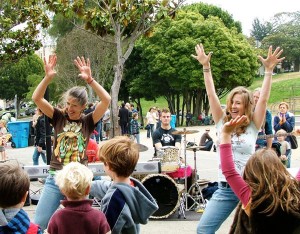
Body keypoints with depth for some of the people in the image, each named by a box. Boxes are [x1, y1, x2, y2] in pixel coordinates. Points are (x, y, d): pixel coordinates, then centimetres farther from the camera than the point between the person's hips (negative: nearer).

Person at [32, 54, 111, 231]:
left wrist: (89, 79, -20)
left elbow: (107, 100, -13)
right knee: (39, 223, 0)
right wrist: (48, 77, -19)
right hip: (55, 177, 1)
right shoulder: (59, 117, 3)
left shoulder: (88, 121, 0)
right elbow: (37, 98, -6)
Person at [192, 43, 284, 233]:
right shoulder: (222, 123, 4)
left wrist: (269, 70, -17)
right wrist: (206, 67, -7)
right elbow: (212, 95, -1)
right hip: (225, 188, 2)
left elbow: (263, 99, -11)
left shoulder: (253, 126, 0)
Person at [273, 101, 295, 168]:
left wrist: (284, 121, -15)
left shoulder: (291, 117, 1)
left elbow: (291, 129, -8)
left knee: (287, 159, -1)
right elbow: (275, 128, -5)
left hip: (287, 140, -1)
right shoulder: (276, 117, 5)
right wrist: (280, 122, -18)